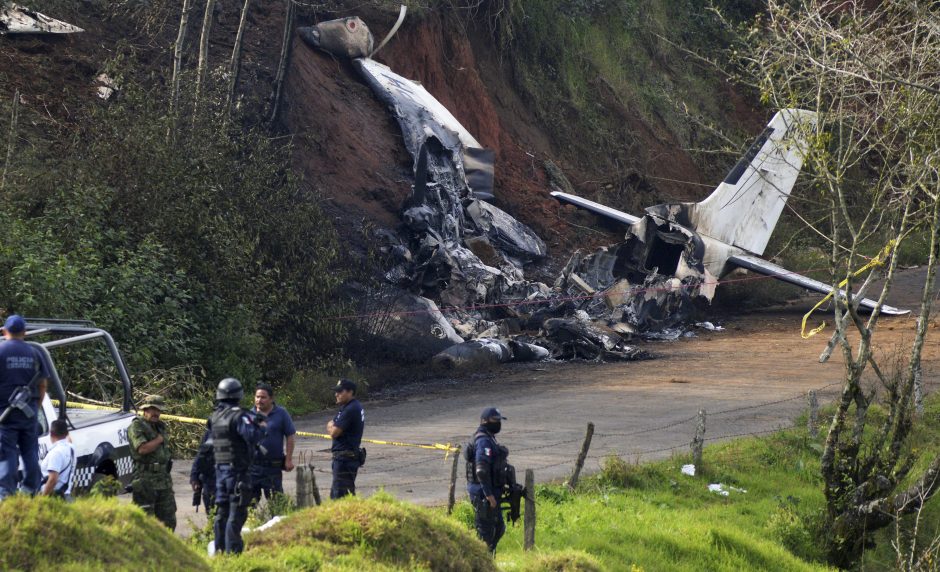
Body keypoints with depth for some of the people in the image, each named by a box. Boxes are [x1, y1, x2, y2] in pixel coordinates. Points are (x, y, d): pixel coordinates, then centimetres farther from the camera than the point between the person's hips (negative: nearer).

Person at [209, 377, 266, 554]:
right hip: (237, 470, -7)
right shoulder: (238, 415, -15)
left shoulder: (215, 417, 9)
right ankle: (232, 551, -8)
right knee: (236, 513, -5)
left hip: (220, 469, 7)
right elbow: (253, 436, -25)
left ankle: (219, 550, 17)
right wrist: (261, 428, -2)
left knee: (222, 511, 14)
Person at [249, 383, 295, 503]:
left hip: (273, 465, -2)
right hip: (252, 465, 2)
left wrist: (289, 459, -5)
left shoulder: (281, 414, -1)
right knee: (251, 498, 5)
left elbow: (290, 437, 0)